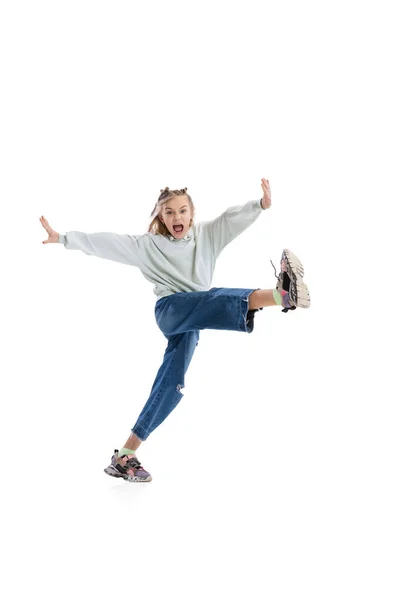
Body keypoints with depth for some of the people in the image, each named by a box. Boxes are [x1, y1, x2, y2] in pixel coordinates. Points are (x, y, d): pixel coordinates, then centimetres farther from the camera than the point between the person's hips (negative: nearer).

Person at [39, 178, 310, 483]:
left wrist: (262, 203, -20)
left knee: (170, 387, 0)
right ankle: (282, 294, -64)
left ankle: (125, 456, 6)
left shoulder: (207, 234, 14)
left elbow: (233, 217, -3)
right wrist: (63, 238, 0)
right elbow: (106, 242, 5)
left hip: (192, 322, 4)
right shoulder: (149, 245, 9)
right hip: (170, 310, -4)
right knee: (218, 298, -33)